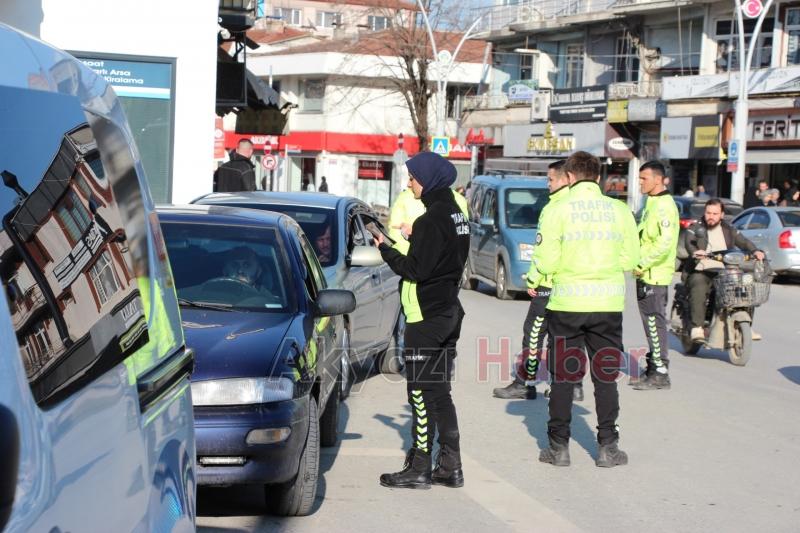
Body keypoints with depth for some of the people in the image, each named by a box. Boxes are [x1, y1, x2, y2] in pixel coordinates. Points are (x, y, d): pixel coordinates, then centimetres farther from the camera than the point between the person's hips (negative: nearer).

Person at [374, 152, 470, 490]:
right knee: (439, 391, 14)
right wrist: (413, 238, 13)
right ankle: (450, 466, 17)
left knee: (422, 392, -4)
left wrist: (385, 249, -6)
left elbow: (415, 269, -19)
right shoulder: (456, 214, 11)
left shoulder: (431, 220, -18)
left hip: (426, 318, -9)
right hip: (449, 313, 9)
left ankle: (419, 469, 0)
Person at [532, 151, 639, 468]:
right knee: (606, 376, 10)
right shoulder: (620, 211, 0)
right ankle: (608, 447, 12)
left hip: (567, 303, -1)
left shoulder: (559, 211, -7)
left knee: (563, 375, 9)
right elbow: (630, 259, 2)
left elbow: (545, 264, -9)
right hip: (608, 304, 2)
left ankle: (559, 447, 13)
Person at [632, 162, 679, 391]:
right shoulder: (652, 203, 17)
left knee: (655, 323, -7)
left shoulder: (664, 205, -14)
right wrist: (640, 264, 16)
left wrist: (643, 264, -19)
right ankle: (653, 368, 22)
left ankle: (661, 373, -3)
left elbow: (666, 242, -24)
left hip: (655, 276, -10)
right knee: (651, 323, 14)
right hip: (646, 275, 10)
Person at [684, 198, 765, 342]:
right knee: (699, 289, -35)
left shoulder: (729, 230, 19)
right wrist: (694, 252, -36)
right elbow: (689, 242, -12)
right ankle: (697, 327, -36)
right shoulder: (695, 228, 8)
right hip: (700, 272, -3)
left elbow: (743, 242, 9)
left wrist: (755, 251, -13)